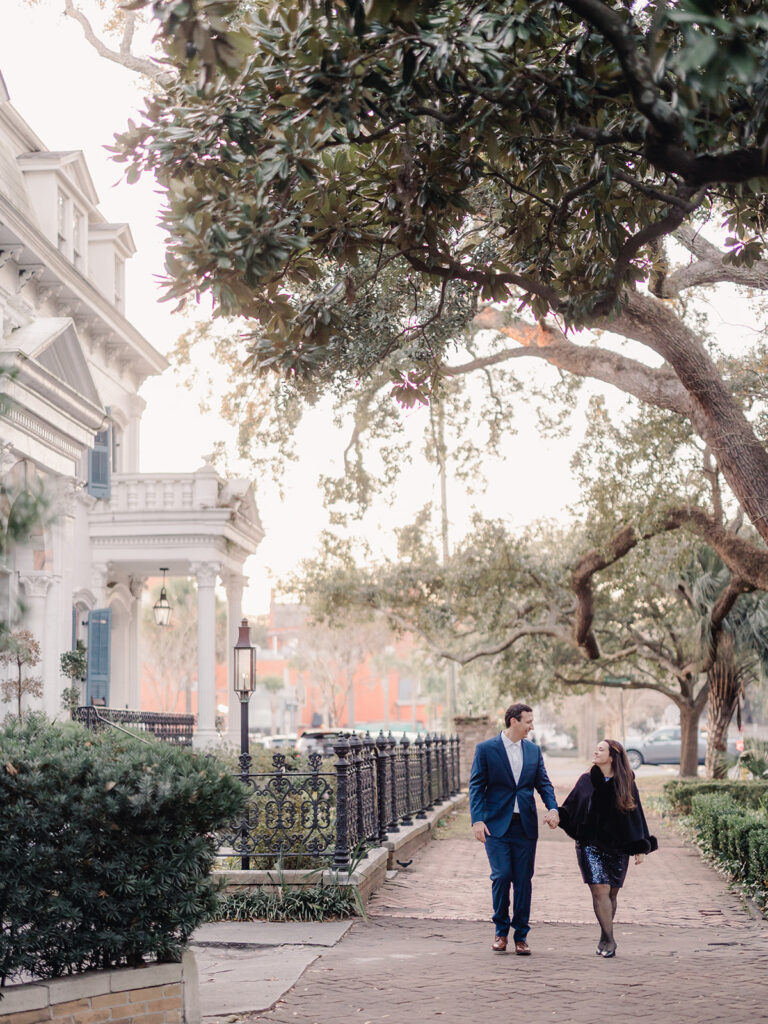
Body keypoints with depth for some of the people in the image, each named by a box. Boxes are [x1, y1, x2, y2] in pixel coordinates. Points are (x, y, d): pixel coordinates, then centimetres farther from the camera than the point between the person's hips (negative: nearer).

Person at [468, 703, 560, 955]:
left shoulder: (533, 750, 12)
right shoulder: (485, 749, -1)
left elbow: (543, 783, 12)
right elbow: (476, 786, -3)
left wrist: (552, 808, -7)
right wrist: (477, 820, -13)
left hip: (525, 825, 4)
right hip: (497, 824, -3)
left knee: (523, 880, 3)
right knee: (501, 876, -9)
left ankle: (520, 936, 13)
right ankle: (501, 931, 11)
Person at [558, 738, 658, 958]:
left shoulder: (625, 784, 3)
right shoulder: (587, 781, 5)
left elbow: (636, 815, 4)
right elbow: (570, 806, 5)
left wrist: (640, 848, -1)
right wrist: (558, 816, -16)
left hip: (617, 847, 0)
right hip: (590, 845, 0)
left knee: (611, 893, 6)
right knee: (600, 891, -12)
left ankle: (605, 939, 23)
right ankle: (609, 940, -7)